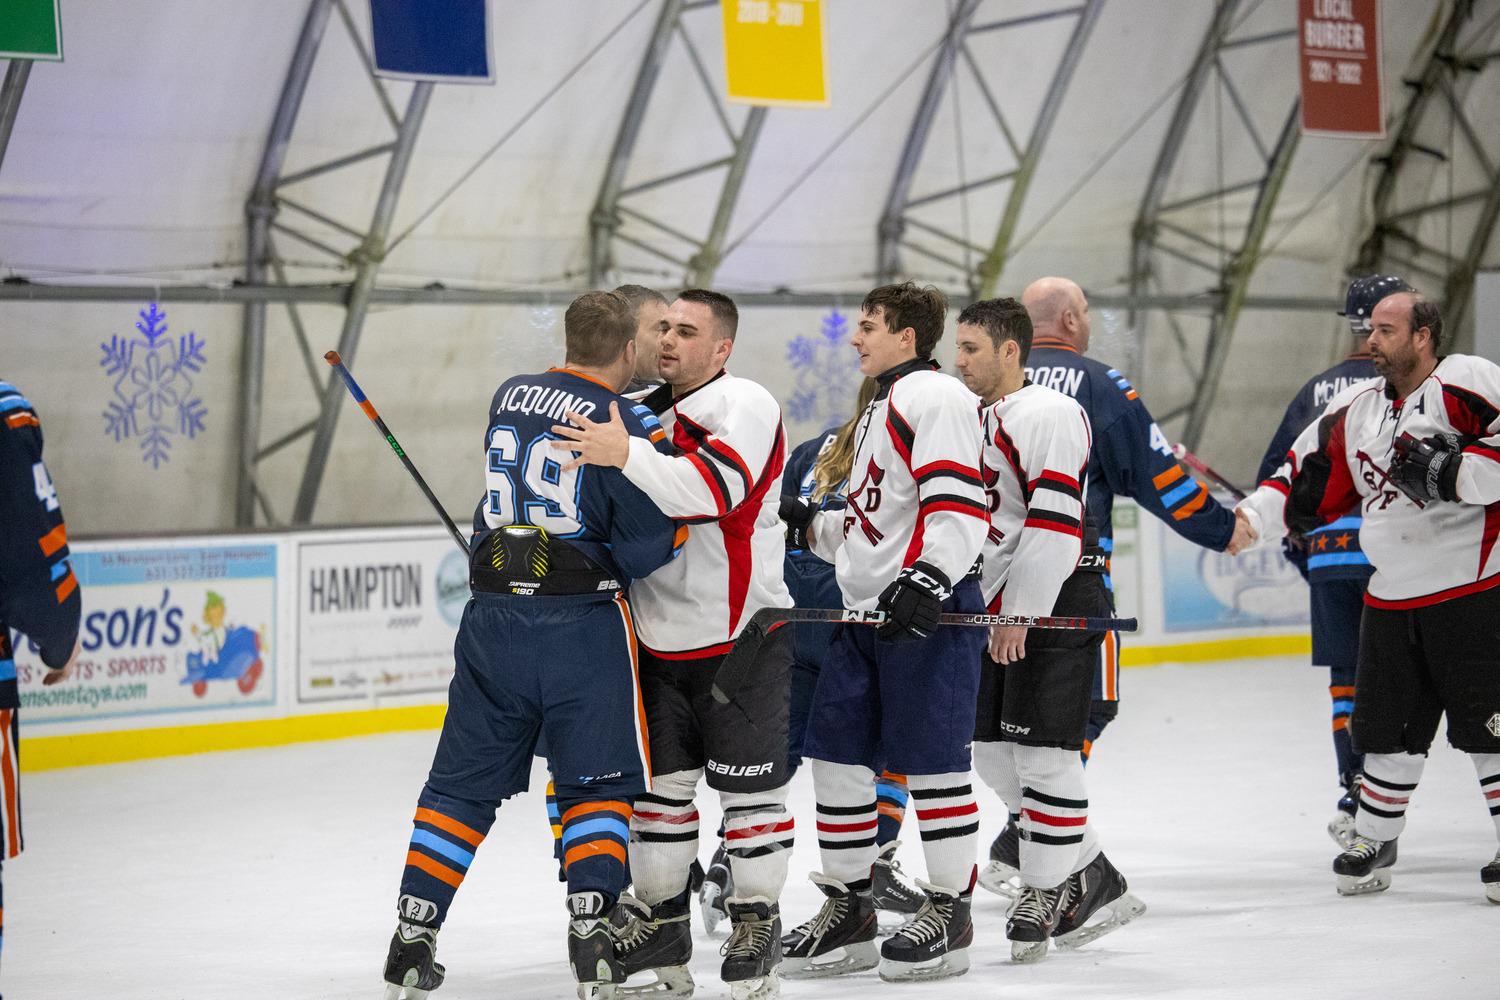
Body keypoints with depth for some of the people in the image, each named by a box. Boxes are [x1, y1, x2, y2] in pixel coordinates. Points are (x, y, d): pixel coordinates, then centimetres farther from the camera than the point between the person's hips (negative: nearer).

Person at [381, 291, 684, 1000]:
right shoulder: (623, 427, -9)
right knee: (596, 780, 8)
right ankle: (590, 929, -5)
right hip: (582, 623, -4)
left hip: (494, 616, 5)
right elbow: (643, 552, -10)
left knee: (463, 781, 11)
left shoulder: (510, 397, 8)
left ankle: (411, 940, 10)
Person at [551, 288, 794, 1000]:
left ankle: (757, 924, 11)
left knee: (750, 787, 0)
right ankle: (661, 926, 18)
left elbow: (714, 488, -31)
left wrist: (625, 454, -40)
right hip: (661, 639, 7)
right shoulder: (644, 412, 11)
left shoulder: (745, 407, -12)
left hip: (743, 634, -7)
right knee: (658, 782, 9)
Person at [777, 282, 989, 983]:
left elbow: (956, 502, -19)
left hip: (931, 608, -10)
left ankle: (949, 911, 3)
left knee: (931, 760, -6)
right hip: (869, 610, 10)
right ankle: (847, 911, 15)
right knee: (835, 753, 7)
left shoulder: (934, 396, -8)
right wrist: (813, 529, 19)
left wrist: (927, 580, -27)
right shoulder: (880, 409, 24)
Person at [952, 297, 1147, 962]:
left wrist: (1020, 614, -23)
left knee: (1042, 750, -9)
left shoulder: (1049, 414, -12)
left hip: (1057, 604, -10)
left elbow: (1054, 523, -20)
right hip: (999, 607, 10)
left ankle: (1048, 894, -1)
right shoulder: (974, 419, 18)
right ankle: (1094, 877, 17)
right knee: (993, 751, 8)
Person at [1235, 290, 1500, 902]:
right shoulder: (1357, 409, 13)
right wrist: (1250, 518, 3)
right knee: (1387, 726, 11)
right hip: (1392, 595, 7)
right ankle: (1374, 841, 25)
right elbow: (1307, 482, 16)